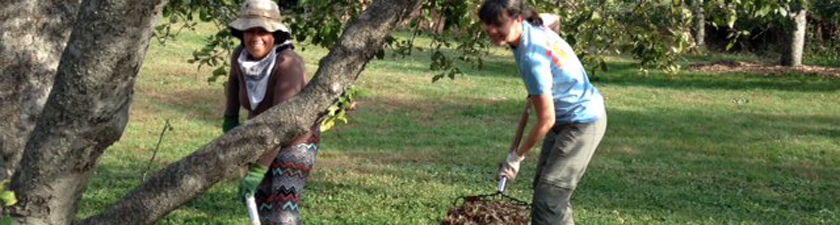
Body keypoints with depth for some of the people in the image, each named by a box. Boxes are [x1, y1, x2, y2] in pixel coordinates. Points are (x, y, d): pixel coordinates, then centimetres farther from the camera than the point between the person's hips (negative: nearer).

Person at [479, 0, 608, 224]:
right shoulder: (534, 27, -8)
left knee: (548, 197, -12)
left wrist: (516, 156, -14)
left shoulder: (532, 57, -33)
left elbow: (546, 120, -27)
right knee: (543, 186, 18)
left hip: (583, 123, -10)